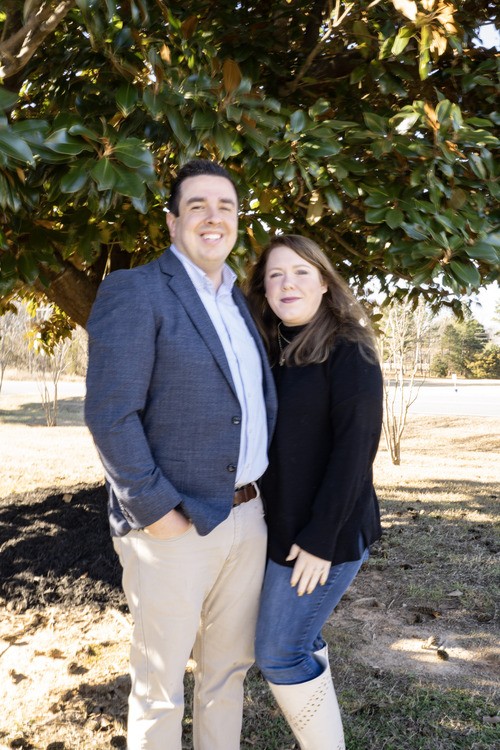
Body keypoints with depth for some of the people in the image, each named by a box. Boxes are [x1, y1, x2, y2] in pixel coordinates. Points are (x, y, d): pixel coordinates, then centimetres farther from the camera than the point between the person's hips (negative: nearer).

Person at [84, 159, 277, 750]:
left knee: (228, 669, 21)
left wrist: (264, 488, 10)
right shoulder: (134, 291, -10)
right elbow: (110, 415, -17)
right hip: (176, 525, -7)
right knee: (160, 685, 10)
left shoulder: (237, 301, 13)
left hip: (247, 518, 7)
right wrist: (155, 511, -18)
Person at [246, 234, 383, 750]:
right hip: (284, 527, 8)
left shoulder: (348, 351, -12)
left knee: (278, 655, -1)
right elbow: (267, 443, 9)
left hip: (326, 532, -7)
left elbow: (354, 449, -17)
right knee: (302, 640, 17)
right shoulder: (274, 351, 9)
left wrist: (320, 539, -19)